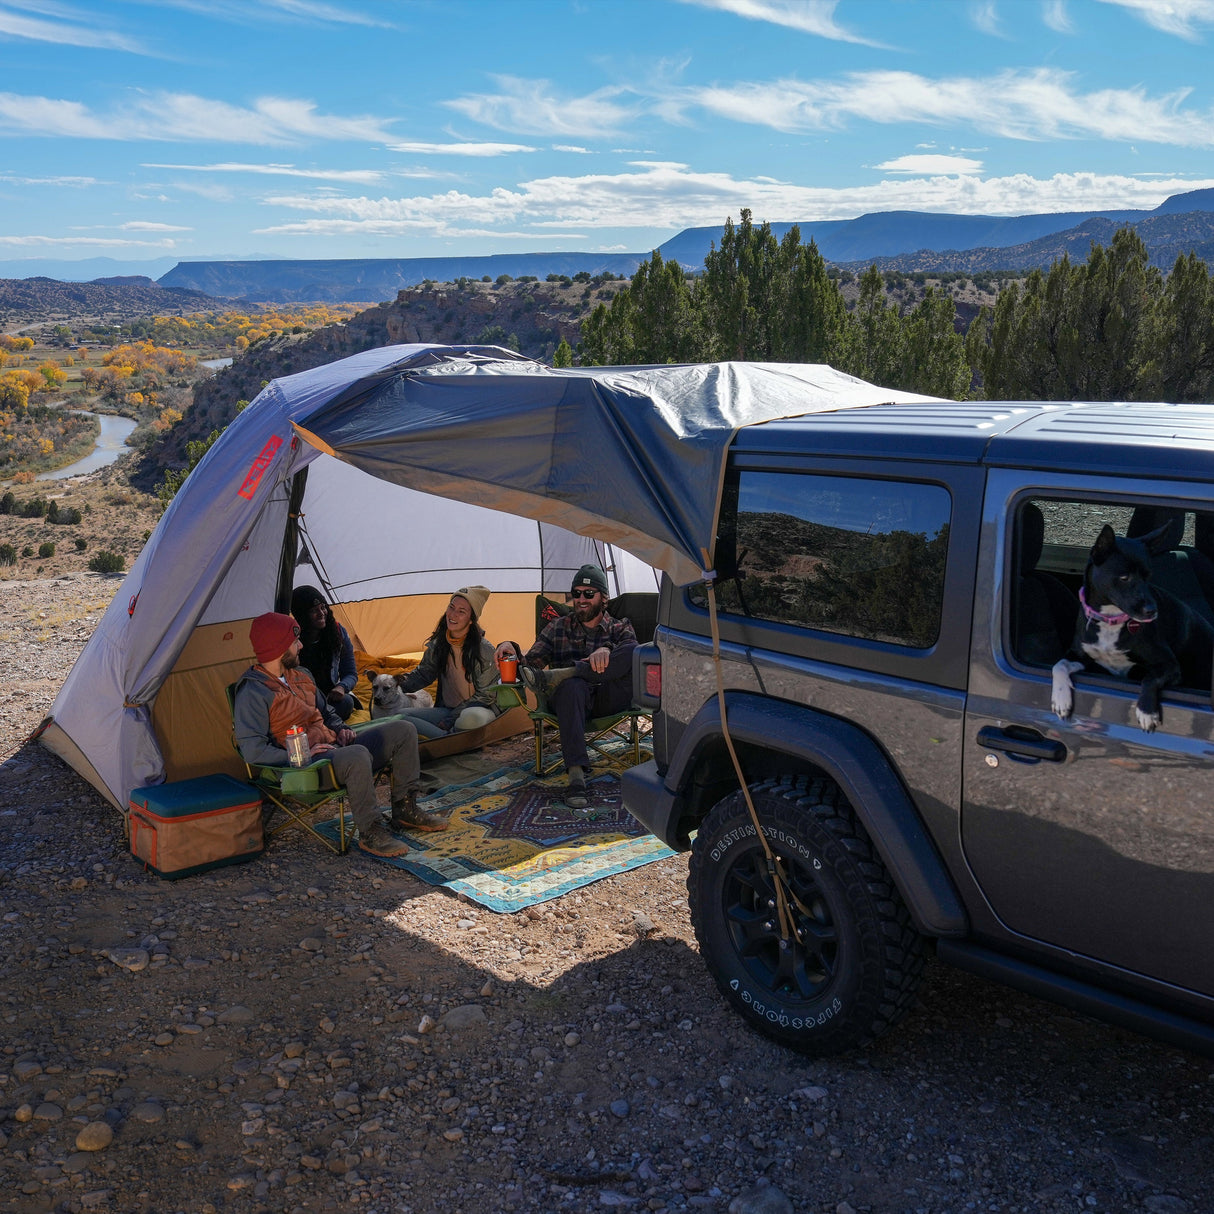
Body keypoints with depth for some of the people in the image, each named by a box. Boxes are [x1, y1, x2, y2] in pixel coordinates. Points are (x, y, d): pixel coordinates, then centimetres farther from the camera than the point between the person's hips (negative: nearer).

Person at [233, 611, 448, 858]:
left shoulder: (300, 675, 14)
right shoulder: (253, 692, -14)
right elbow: (252, 750, -20)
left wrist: (341, 728, 8)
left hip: (333, 744, 9)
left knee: (404, 731, 3)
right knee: (358, 756, -40)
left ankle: (404, 811, 9)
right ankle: (370, 833, -22)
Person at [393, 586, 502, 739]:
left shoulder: (484, 650, -16)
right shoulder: (438, 644, 0)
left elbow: (485, 695, -11)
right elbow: (423, 673, 18)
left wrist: (451, 719, -13)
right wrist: (403, 683, -4)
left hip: (478, 710, -6)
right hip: (447, 709, 6)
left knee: (472, 717, -42)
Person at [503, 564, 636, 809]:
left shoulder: (620, 628, 19)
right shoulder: (557, 628, 23)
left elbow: (634, 651, -5)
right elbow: (531, 662, 14)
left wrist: (607, 650, -28)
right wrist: (510, 652, -9)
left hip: (609, 698, 0)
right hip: (572, 696, 0)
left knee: (634, 651, -28)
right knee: (573, 685, -40)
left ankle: (553, 677, -31)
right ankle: (576, 777, -47)